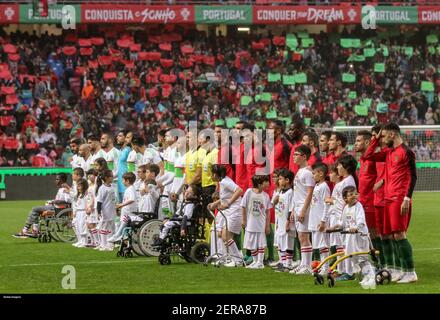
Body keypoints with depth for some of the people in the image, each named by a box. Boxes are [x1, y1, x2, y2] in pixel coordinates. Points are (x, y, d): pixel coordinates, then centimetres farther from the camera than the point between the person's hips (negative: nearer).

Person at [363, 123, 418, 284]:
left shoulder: (405, 152, -7)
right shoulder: (388, 153, 17)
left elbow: (413, 176, -11)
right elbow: (368, 156, 22)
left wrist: (407, 199, -17)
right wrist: (375, 138, 15)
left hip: (400, 200, -9)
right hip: (388, 199, 9)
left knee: (399, 234, -14)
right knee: (386, 235, 8)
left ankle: (410, 272, -13)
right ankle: (390, 270, 15)